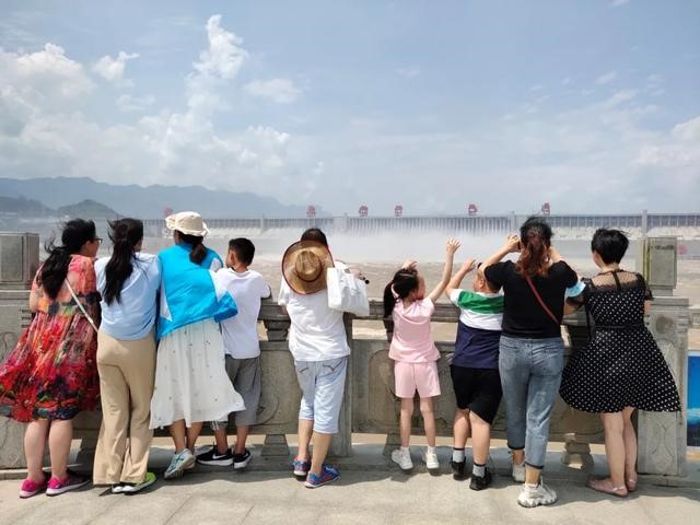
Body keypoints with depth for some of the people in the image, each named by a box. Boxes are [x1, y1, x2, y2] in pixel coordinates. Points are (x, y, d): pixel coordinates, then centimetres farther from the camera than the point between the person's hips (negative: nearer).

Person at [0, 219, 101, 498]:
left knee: (38, 412, 9)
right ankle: (58, 478, 11)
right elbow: (98, 301, -5)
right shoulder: (86, 265, -5)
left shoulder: (47, 265, 13)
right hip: (71, 346, -6)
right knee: (62, 412, 1)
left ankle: (33, 479, 17)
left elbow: (34, 304, 10)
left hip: (41, 342, 6)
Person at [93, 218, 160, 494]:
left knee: (113, 410, 11)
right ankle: (134, 475, 13)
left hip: (107, 344, 3)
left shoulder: (101, 266, -1)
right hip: (139, 347, -3)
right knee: (141, 410, 11)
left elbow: (96, 295, 11)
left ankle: (111, 473, 17)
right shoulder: (151, 264, -9)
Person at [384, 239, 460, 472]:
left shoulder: (395, 306, -14)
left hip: (404, 363, 2)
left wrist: (404, 269, 7)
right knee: (426, 408, 8)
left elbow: (394, 285, 6)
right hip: (425, 363, -2)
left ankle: (404, 455, 17)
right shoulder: (425, 307, -21)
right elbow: (445, 281, -16)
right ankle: (431, 454, 16)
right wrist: (449, 254, -12)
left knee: (406, 409, 10)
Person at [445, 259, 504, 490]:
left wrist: (464, 268, 28)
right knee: (480, 419, 0)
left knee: (462, 410, 22)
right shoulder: (505, 304, -2)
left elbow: (449, 288, 18)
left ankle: (457, 461, 24)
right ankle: (479, 474, 7)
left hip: (462, 366, 1)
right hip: (491, 370, -1)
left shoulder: (467, 299, -3)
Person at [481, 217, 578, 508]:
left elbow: (483, 268, 11)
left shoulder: (509, 271, -11)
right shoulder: (558, 273, -11)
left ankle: (519, 464, 41)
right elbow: (572, 276, 15)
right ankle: (531, 487, 7)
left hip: (512, 348, 1)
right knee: (538, 417, 4)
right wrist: (553, 254, 22)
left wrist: (506, 248, 17)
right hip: (548, 350, -1)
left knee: (515, 411, 20)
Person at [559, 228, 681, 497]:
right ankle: (630, 476, 30)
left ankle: (617, 483, 20)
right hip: (639, 353, 5)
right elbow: (646, 309, 14)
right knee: (625, 419, 21)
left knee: (612, 425, 9)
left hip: (606, 355, -5)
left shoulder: (589, 286, -11)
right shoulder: (638, 280, -1)